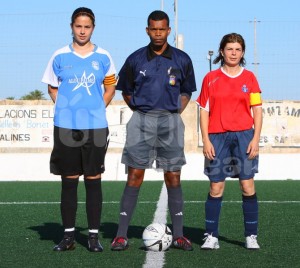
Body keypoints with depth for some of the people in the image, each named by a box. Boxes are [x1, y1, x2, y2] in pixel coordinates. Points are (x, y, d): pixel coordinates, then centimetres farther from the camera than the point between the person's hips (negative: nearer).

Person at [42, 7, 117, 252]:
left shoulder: (103, 57, 4)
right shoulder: (60, 56, 4)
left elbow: (110, 87, 14)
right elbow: (52, 87, 13)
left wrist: (98, 108, 4)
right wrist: (66, 108, 2)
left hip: (96, 126, 0)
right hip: (66, 127, 0)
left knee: (93, 180, 2)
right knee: (69, 181, 4)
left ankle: (94, 236, 8)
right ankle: (68, 236, 10)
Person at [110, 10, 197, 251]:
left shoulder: (182, 60, 4)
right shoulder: (136, 59, 3)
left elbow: (186, 91, 16)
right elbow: (126, 90, 16)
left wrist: (176, 112, 5)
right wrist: (138, 110, 7)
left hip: (170, 121, 1)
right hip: (142, 121, 0)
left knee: (173, 178, 2)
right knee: (135, 176, -3)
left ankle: (179, 235, 8)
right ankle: (122, 234, -1)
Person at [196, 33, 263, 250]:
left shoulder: (249, 77, 7)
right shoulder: (211, 78, 7)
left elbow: (257, 110, 6)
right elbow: (204, 111, 6)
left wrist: (255, 139, -3)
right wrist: (206, 140, -2)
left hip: (244, 135, 0)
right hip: (218, 137, 0)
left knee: (248, 187, -3)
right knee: (216, 188, 0)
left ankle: (251, 236, 5)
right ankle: (211, 237, 6)